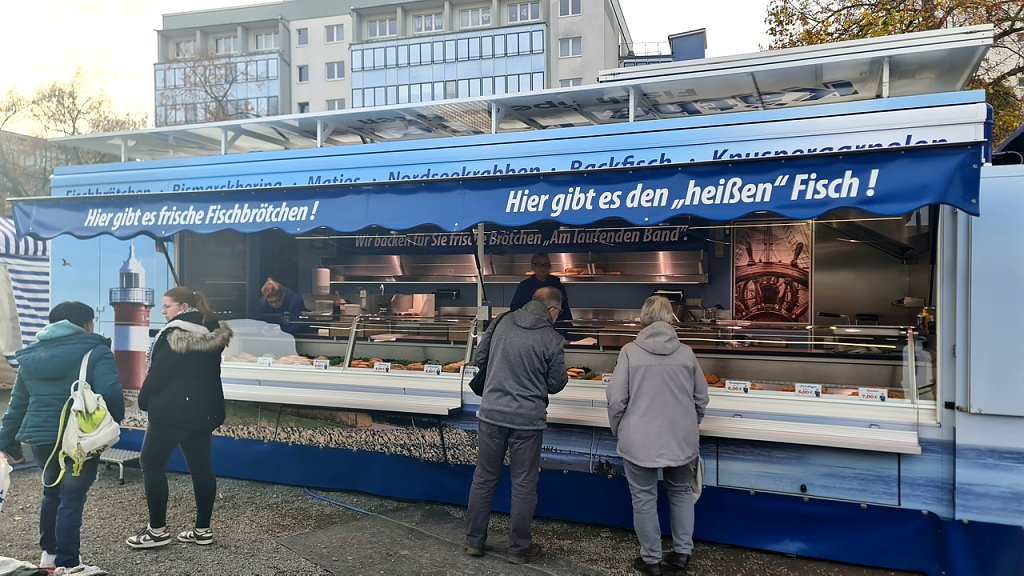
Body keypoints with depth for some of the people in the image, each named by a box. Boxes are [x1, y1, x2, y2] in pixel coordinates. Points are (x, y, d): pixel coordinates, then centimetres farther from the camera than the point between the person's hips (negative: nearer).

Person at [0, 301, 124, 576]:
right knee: (72, 498, -1)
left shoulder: (32, 355, 12)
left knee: (52, 491, 24)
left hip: (40, 436, 6)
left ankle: (50, 553, 33)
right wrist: (115, 420, -4)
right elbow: (110, 393, -20)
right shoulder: (95, 351, -7)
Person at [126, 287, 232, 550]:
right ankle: (203, 528, 16)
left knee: (151, 463, 5)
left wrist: (145, 400, 0)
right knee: (201, 465, 11)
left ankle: (158, 530, 6)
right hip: (205, 409, 8)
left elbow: (158, 372, -14)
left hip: (172, 409, -8)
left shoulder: (174, 333, -15)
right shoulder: (214, 333, 9)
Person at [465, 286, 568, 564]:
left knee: (483, 479, 15)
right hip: (527, 419, -3)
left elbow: (479, 357, 9)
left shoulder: (502, 323, 0)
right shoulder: (552, 339, -10)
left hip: (492, 413, 4)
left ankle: (474, 541, 26)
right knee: (523, 485, 9)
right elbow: (556, 384, -3)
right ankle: (519, 549, 21)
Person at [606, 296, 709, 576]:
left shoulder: (630, 351, -10)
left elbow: (616, 398, -10)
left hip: (640, 441, -3)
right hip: (682, 439, 3)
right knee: (681, 492, 22)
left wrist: (618, 430, 7)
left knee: (644, 499, 10)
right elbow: (701, 398, 5)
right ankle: (682, 552, 28)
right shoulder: (686, 353, -1)